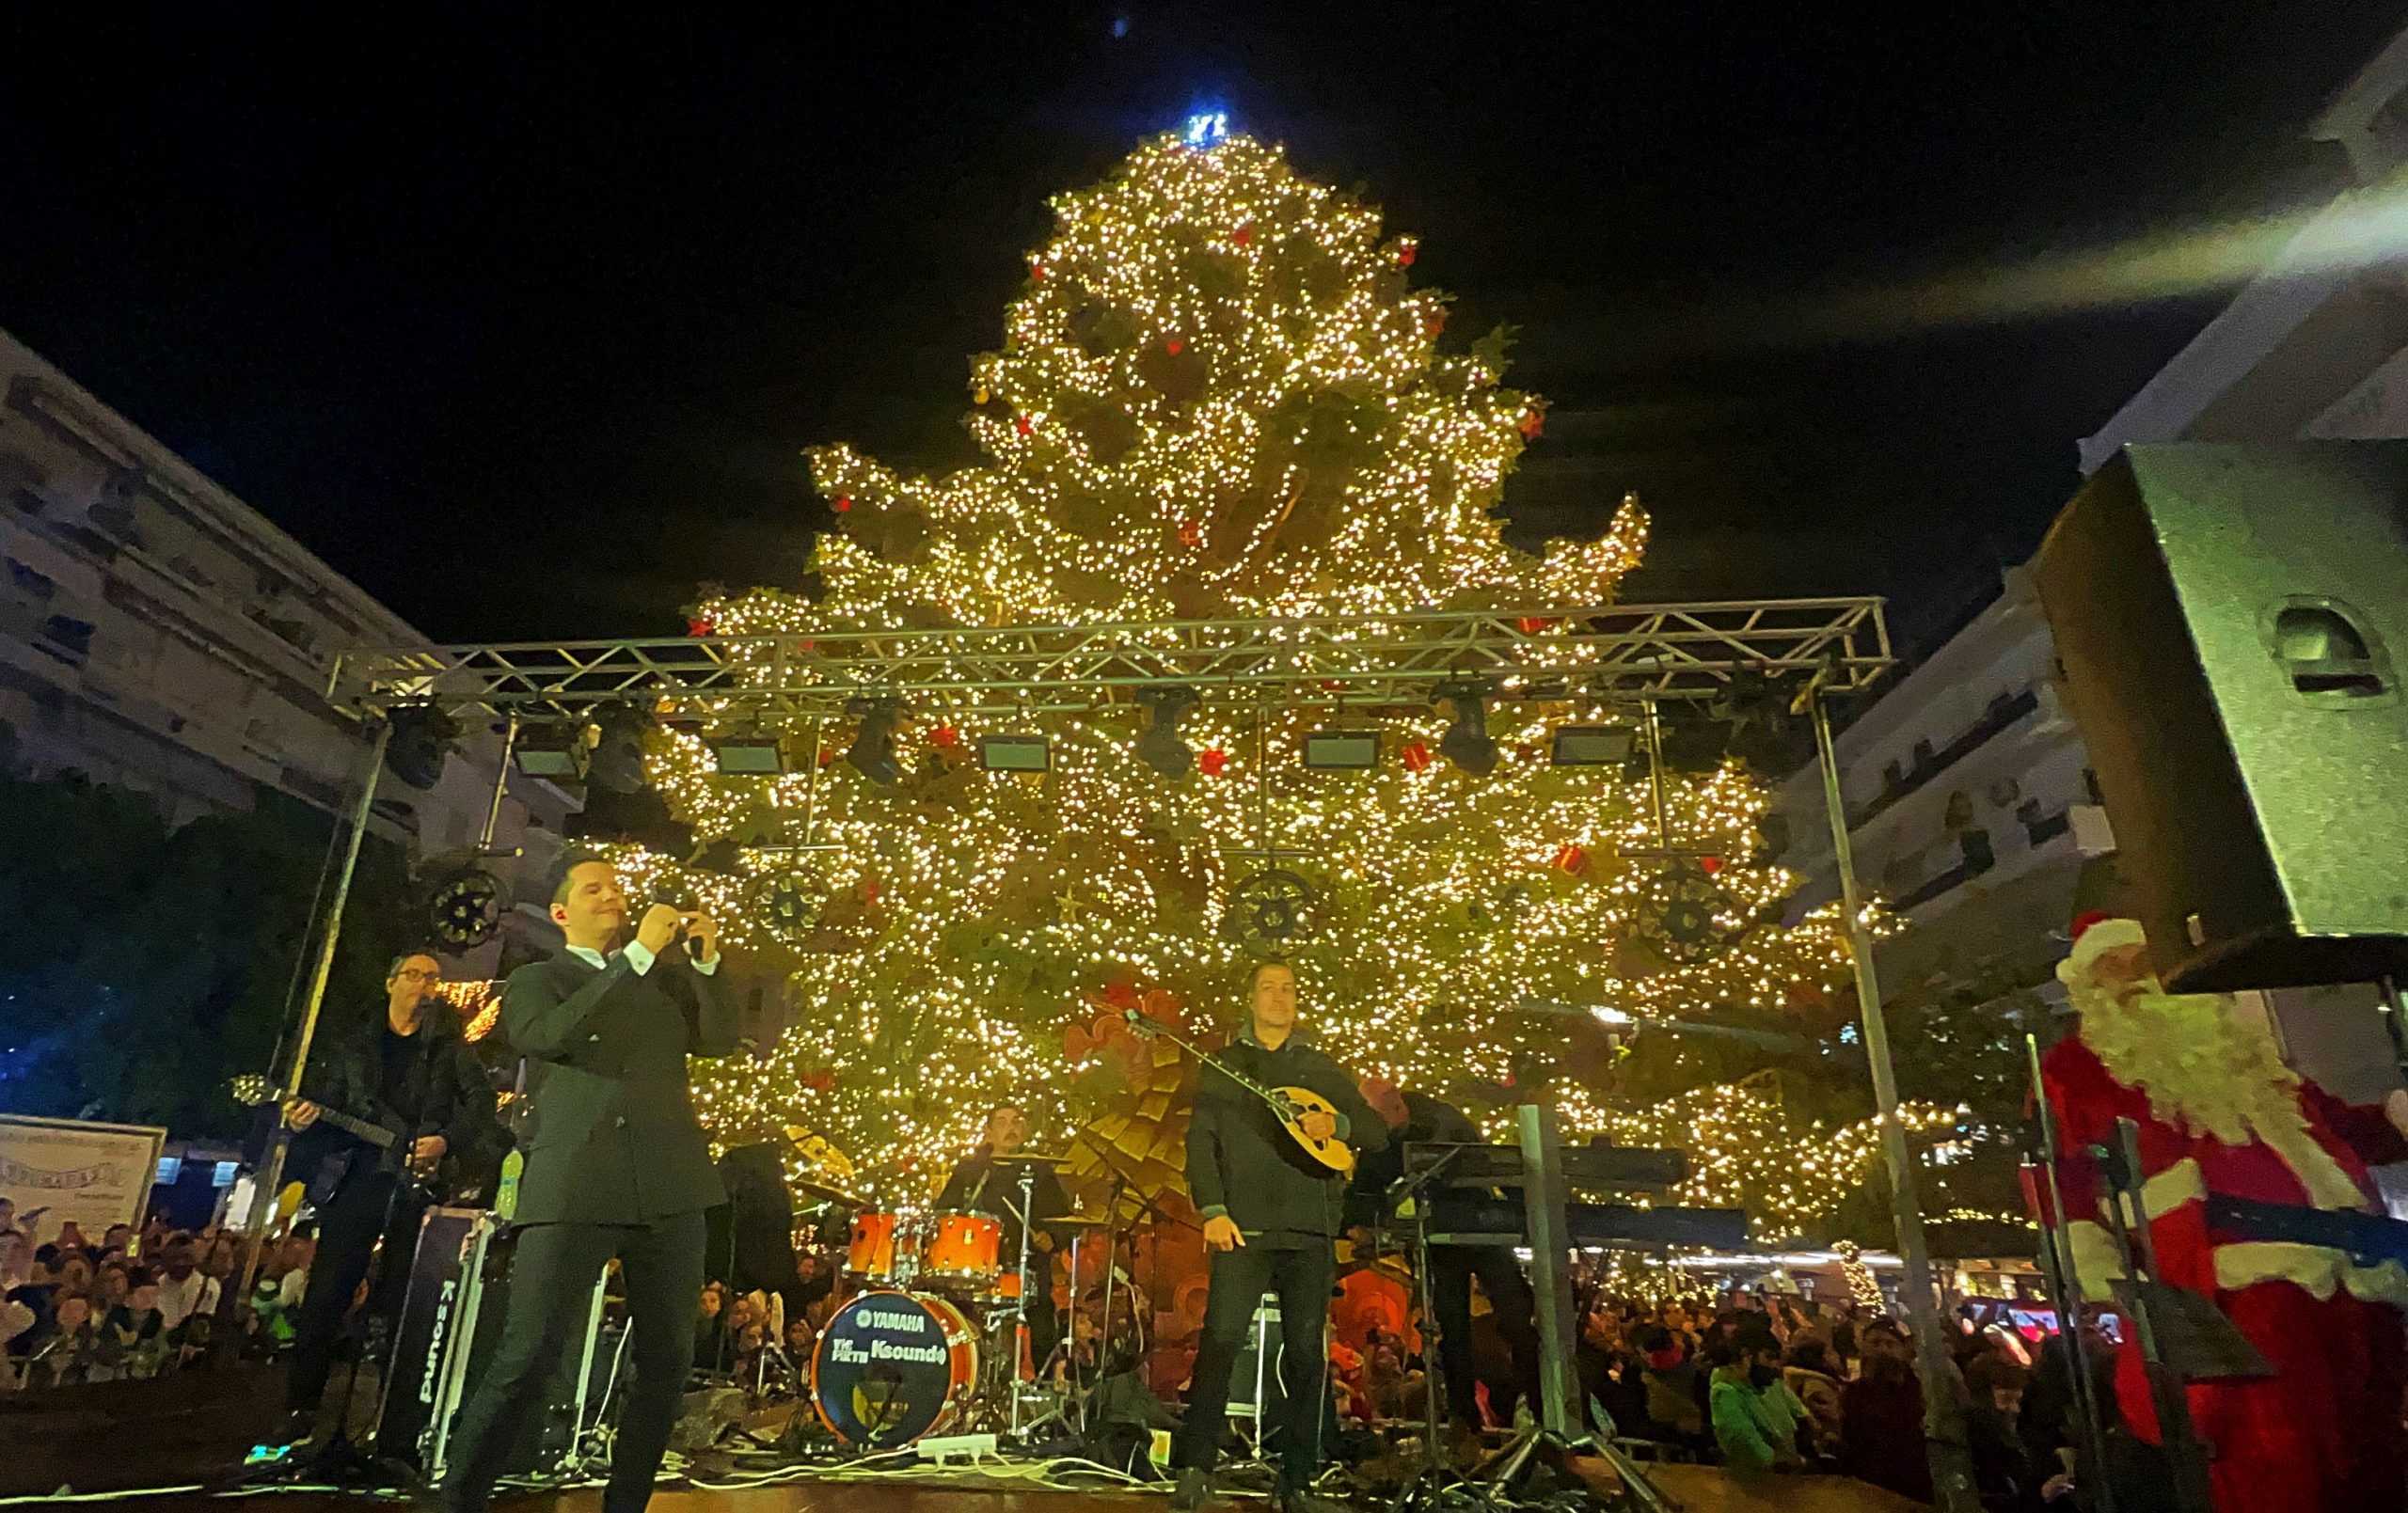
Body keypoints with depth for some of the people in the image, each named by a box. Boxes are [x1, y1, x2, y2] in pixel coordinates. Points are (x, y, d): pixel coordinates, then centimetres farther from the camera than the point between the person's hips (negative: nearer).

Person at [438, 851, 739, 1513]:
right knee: (526, 1360, -6)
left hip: (668, 1185, 3)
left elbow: (719, 1039, 8)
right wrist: (637, 955, -14)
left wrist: (704, 962, -5)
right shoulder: (536, 979, 11)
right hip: (575, 1186, -3)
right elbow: (543, 1035, -11)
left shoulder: (665, 974, 19)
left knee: (667, 1360, 7)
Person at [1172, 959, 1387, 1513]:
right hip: (1243, 1227, -2)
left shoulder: (1323, 1069, 16)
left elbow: (1377, 1133, 13)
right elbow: (1200, 1139, 2)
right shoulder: (1222, 1066, 11)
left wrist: (1339, 1125, -9)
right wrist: (1212, 1210, -12)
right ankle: (1195, 1468, -1)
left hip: (1312, 1228, 2)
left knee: (1306, 1352, 3)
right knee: (1221, 1338, -13)